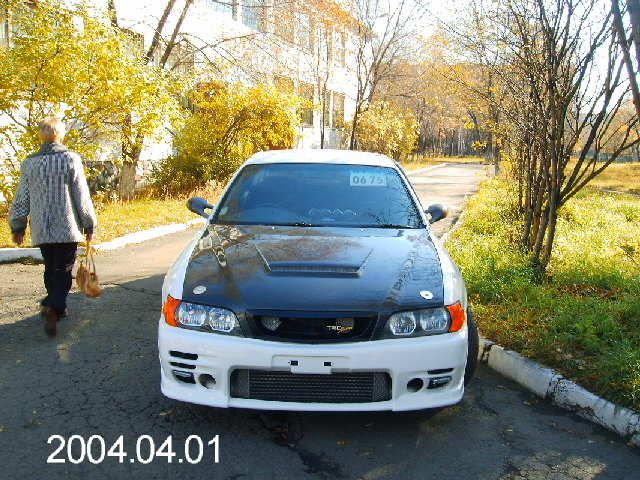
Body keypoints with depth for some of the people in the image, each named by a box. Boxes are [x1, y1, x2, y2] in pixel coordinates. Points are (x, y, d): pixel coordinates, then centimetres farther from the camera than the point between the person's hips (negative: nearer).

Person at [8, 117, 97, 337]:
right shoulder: (71, 159, -7)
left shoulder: (29, 163, 4)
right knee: (63, 270, 0)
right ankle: (54, 307, -19)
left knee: (51, 268, 18)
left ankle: (55, 307, 27)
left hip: (40, 230, 4)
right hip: (67, 228, -4)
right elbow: (82, 197, -6)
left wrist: (17, 226, 17)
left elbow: (21, 199, 7)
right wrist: (89, 224, 3)